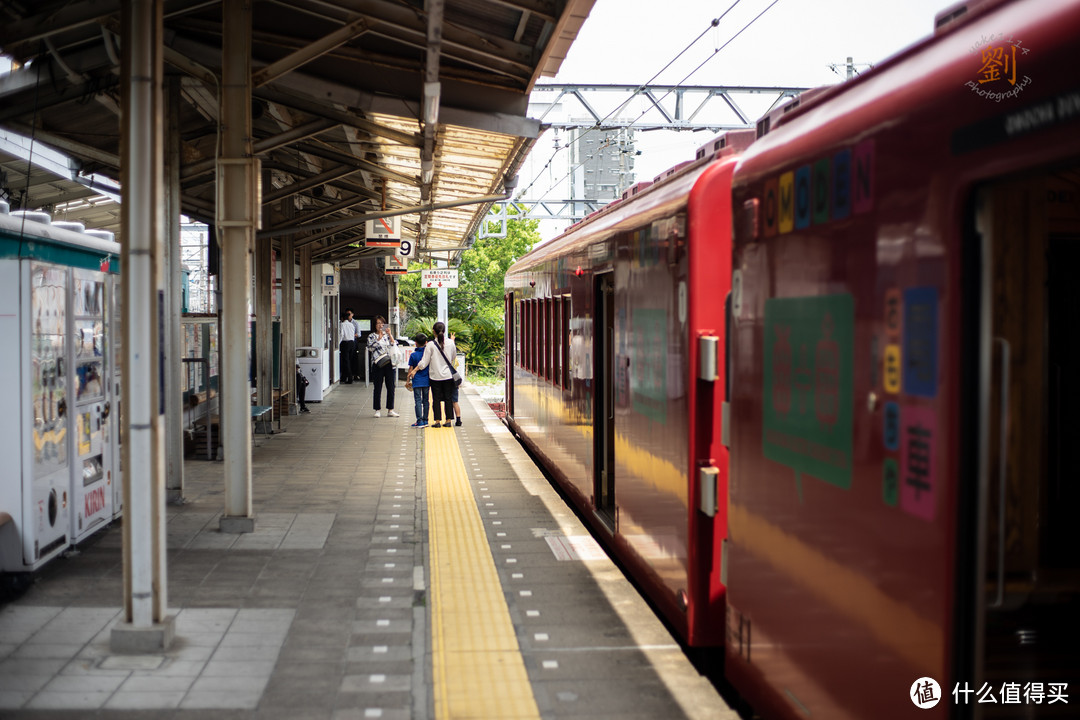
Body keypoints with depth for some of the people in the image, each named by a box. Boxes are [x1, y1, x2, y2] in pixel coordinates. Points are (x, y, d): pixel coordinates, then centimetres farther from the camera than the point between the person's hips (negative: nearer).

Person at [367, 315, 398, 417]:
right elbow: (370, 348, -10)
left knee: (391, 387, 3)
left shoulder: (387, 335, 12)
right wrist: (379, 338, -16)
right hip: (378, 364, -3)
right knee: (378, 388, 1)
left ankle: (390, 410, 11)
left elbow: (394, 345, -2)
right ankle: (378, 410, 9)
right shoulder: (372, 336, 5)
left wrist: (389, 334, -12)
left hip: (389, 364, 3)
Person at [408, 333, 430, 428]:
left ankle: (419, 421, -9)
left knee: (418, 401, -3)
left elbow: (410, 369, -5)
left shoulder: (413, 355, -7)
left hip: (417, 381, -3)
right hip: (427, 381, 3)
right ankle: (425, 420, 16)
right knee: (425, 400, 11)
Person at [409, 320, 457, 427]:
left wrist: (415, 370, 3)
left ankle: (437, 421, 4)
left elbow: (424, 362, -8)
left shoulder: (430, 345, -11)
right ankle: (449, 420, 9)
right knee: (448, 398, 8)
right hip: (448, 375, 2)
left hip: (435, 376, -2)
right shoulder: (450, 343, -3)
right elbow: (454, 357, 12)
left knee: (436, 399, 5)